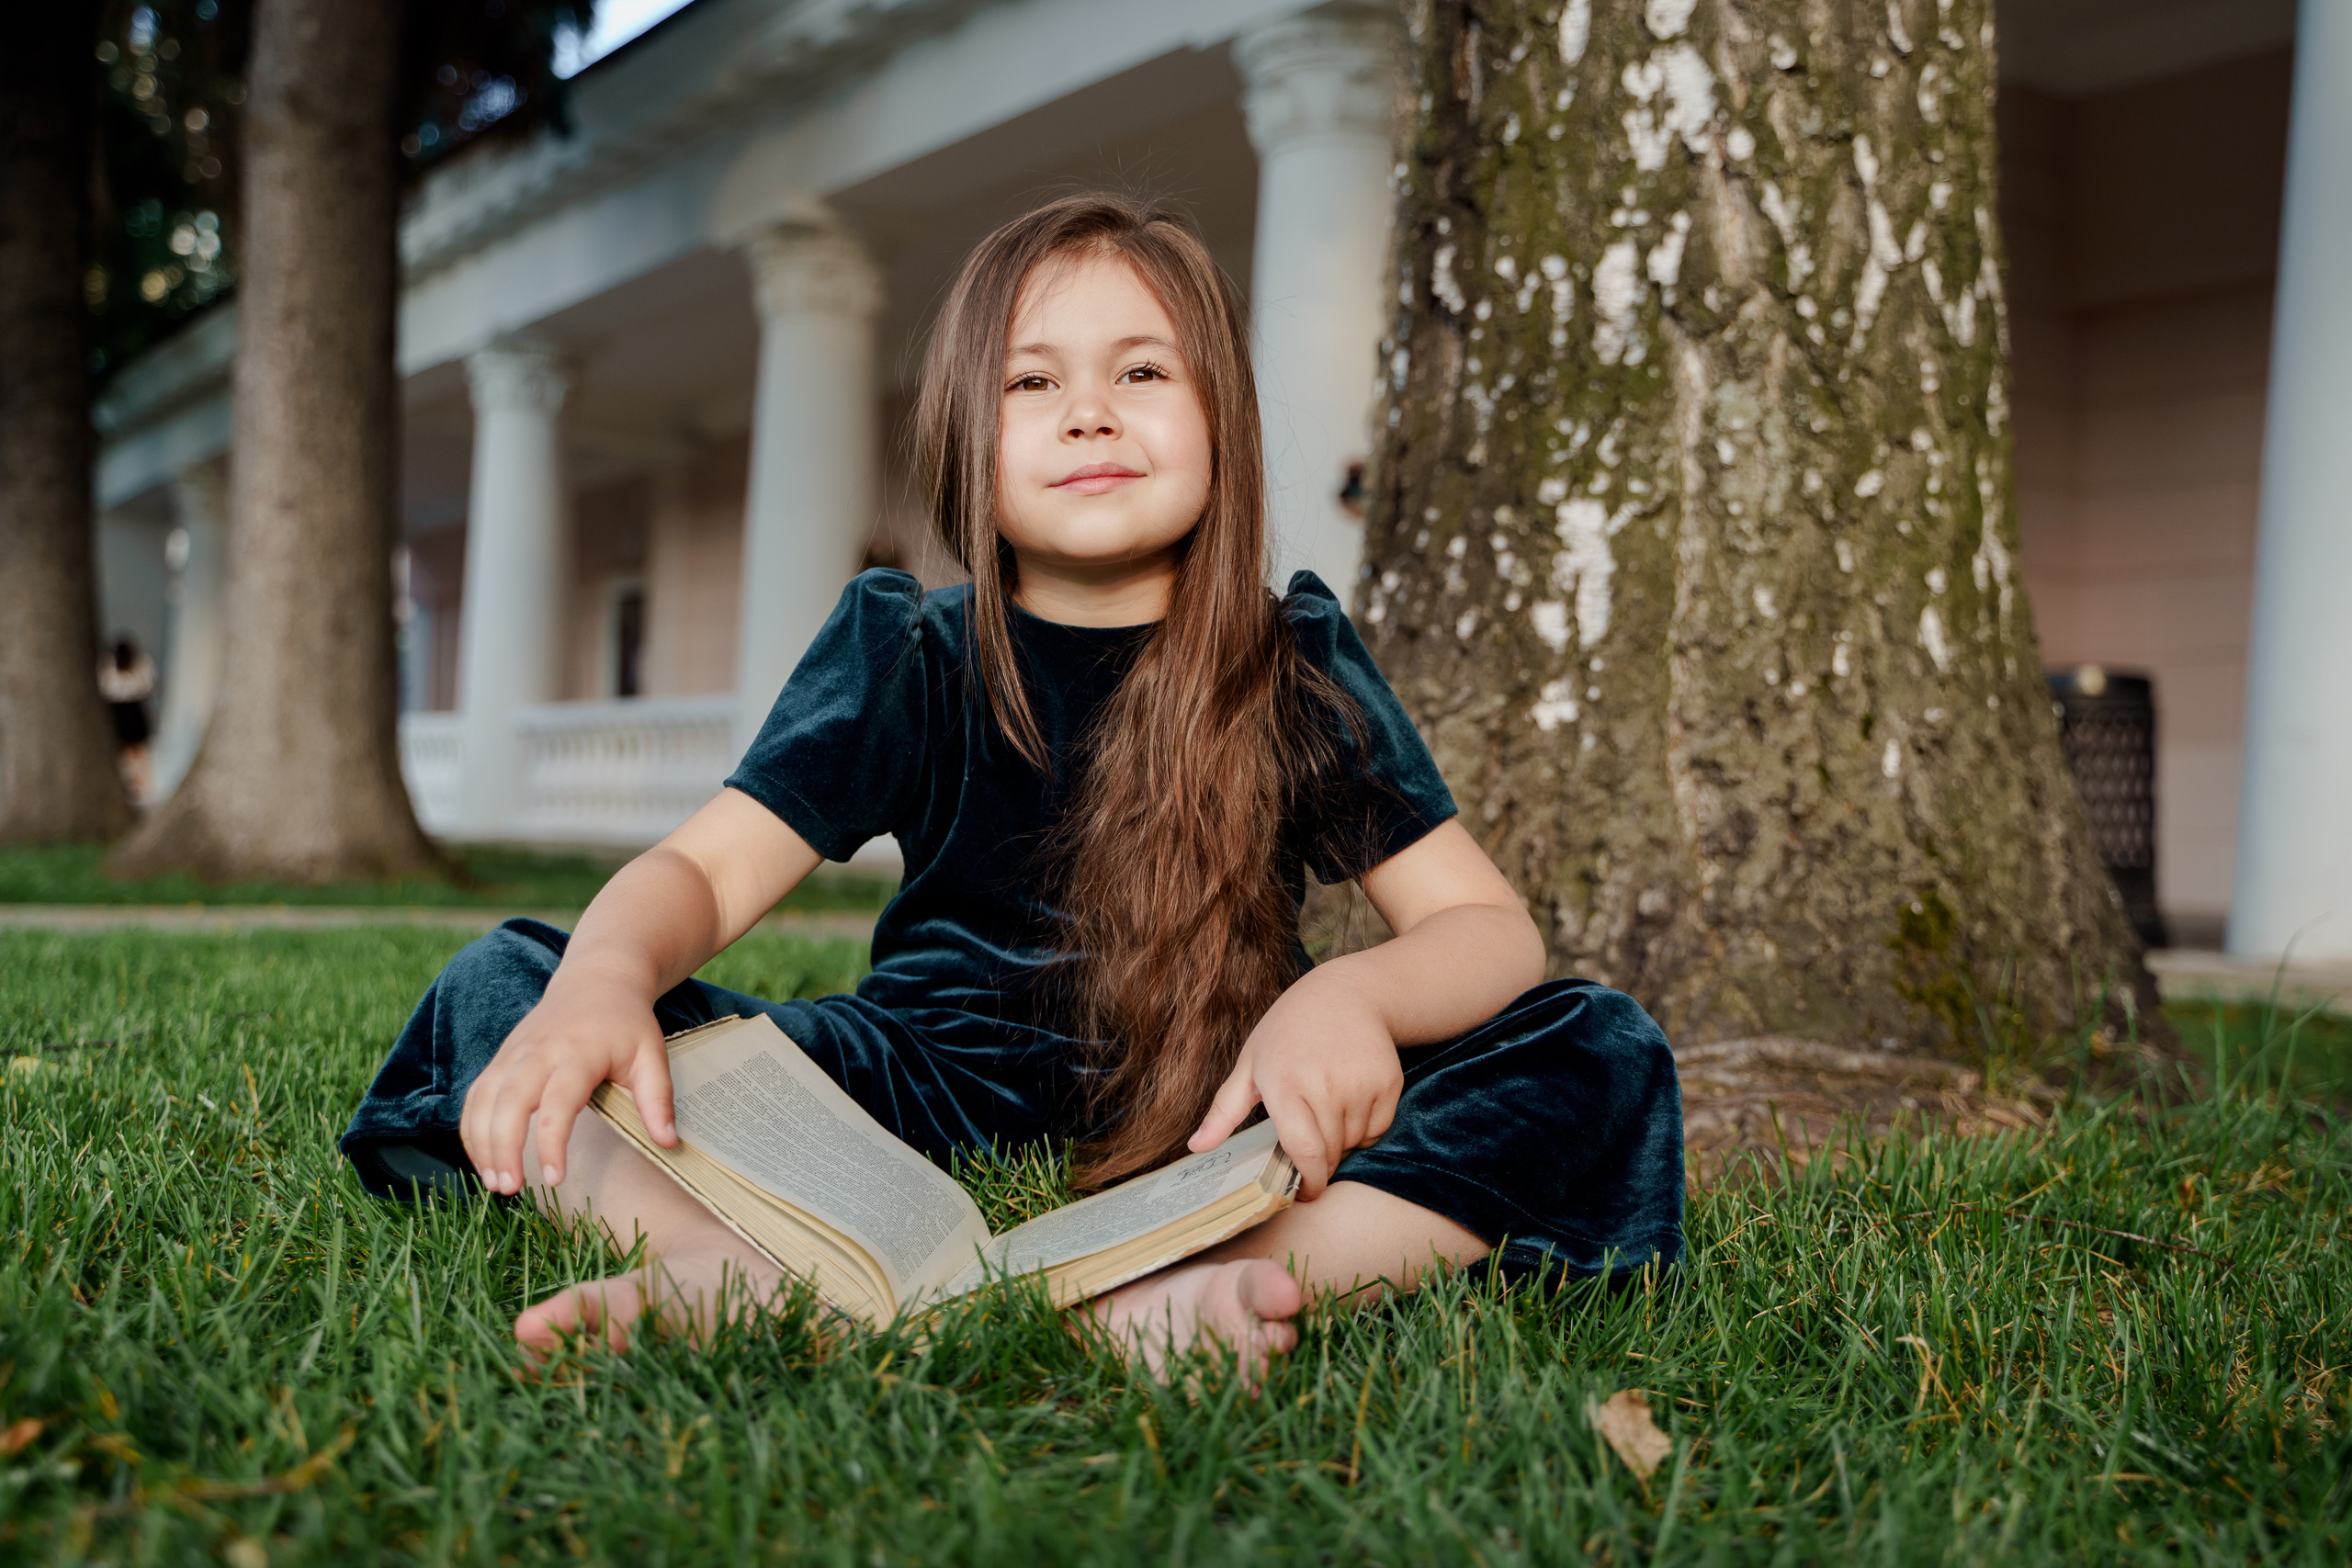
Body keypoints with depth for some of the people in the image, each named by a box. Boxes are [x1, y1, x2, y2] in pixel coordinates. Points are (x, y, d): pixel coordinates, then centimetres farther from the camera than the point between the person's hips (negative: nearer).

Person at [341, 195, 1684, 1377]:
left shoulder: (1300, 667, 0)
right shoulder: (907, 655, 2)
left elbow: (1492, 925, -5)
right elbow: (704, 868, -7)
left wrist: (1353, 996, -30)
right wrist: (606, 977, -33)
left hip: (1215, 1114, 0)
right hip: (940, 1086, 1)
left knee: (1605, 1057, -23)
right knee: (506, 988, -13)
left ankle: (1185, 1296, -43)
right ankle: (743, 1269, -42)